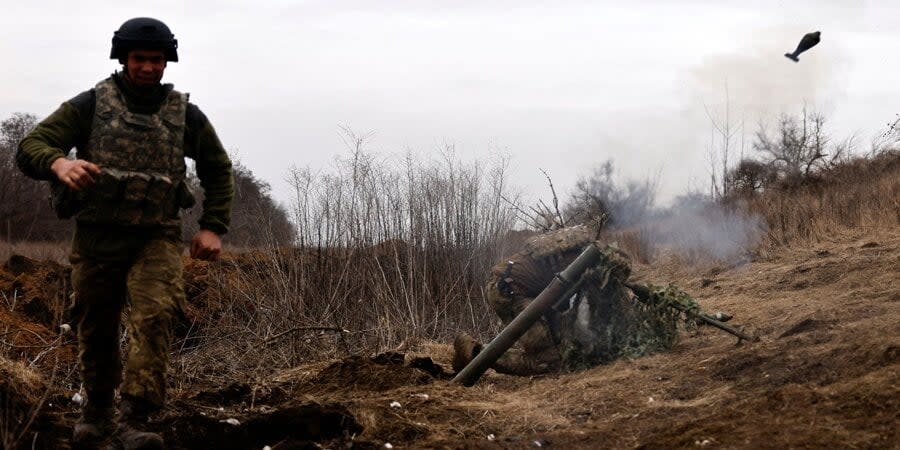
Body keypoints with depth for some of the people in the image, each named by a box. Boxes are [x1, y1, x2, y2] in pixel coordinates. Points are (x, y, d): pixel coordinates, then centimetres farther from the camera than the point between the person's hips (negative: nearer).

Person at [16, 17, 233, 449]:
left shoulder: (185, 115, 4)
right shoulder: (90, 105, -3)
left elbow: (218, 170, 18)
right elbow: (30, 148, -11)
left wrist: (213, 227, 5)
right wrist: (59, 163, -34)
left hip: (156, 239, 0)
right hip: (97, 237, 0)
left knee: (155, 316, -22)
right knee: (96, 330, 10)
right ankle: (97, 408, 35)